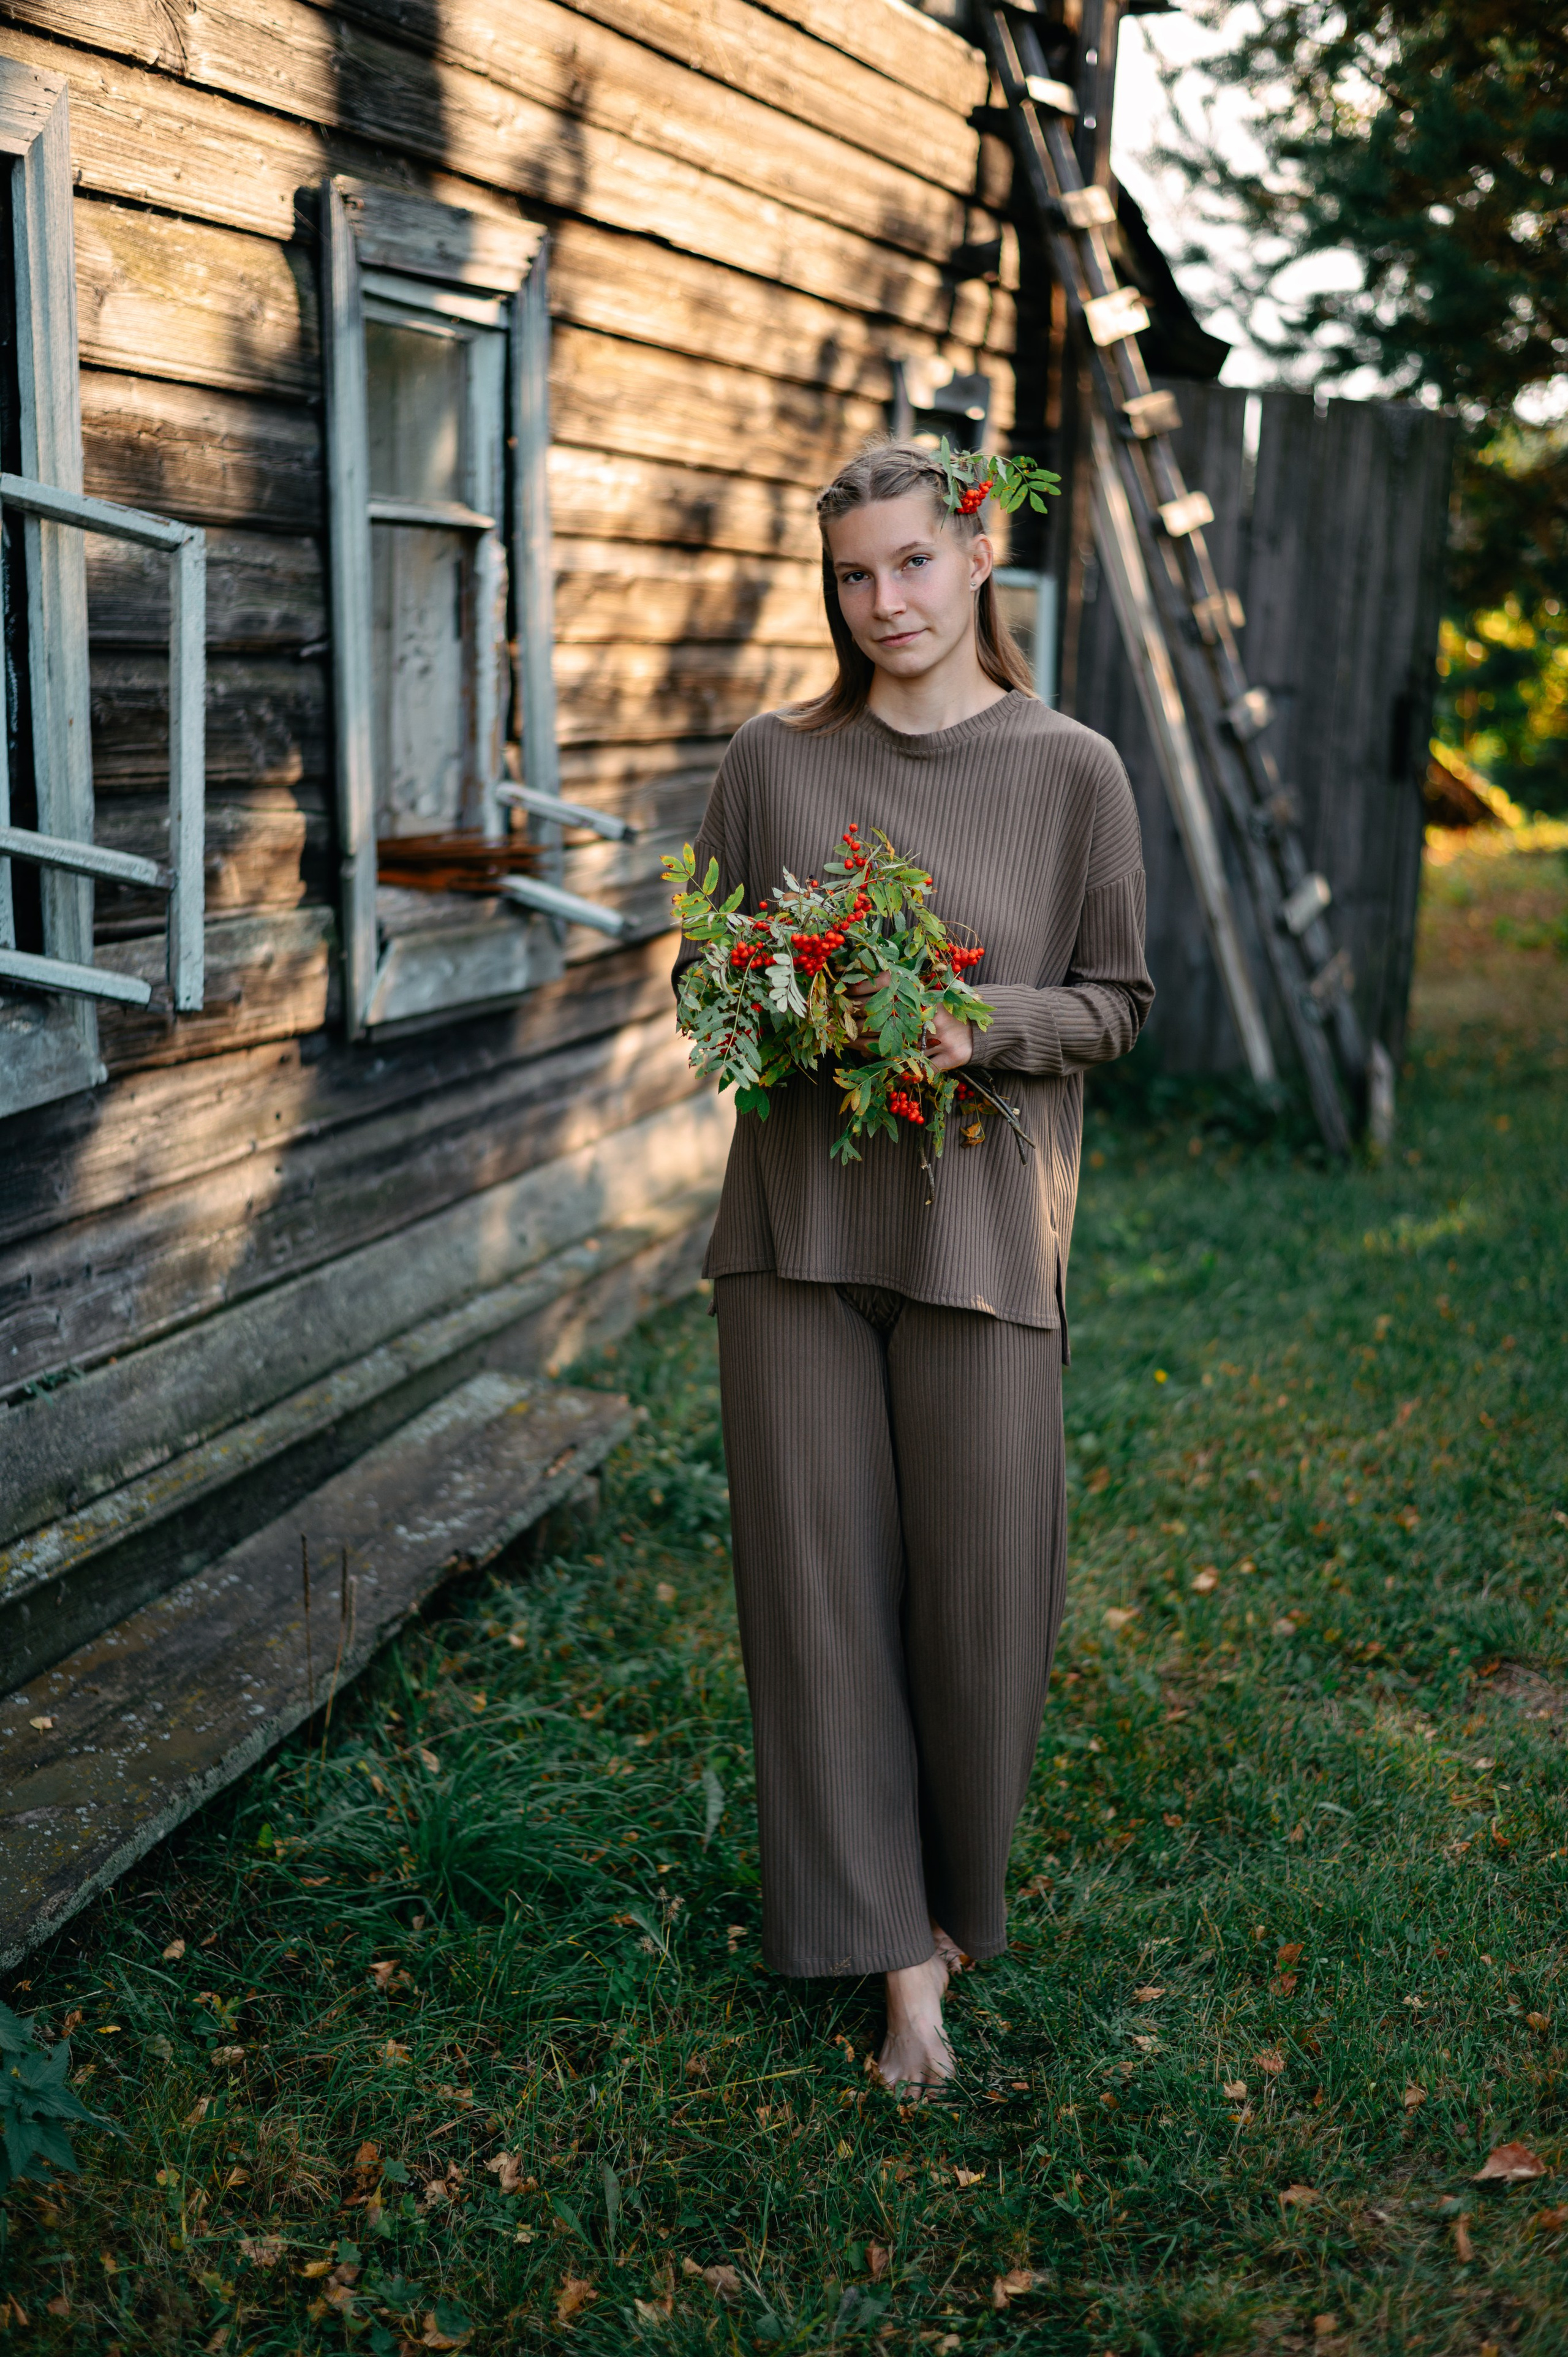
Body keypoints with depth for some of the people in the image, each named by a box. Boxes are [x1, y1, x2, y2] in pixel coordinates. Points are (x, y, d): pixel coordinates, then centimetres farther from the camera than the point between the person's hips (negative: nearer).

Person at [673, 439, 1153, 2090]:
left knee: (984, 1576, 4)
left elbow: (1117, 1000, 4)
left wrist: (983, 1025, -15)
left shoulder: (1071, 770, 1)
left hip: (980, 1220, -1)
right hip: (798, 1210, 2)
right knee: (823, 1573, 3)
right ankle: (898, 1951, 16)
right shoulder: (773, 761, 6)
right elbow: (703, 966, 12)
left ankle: (956, 1888, 31)